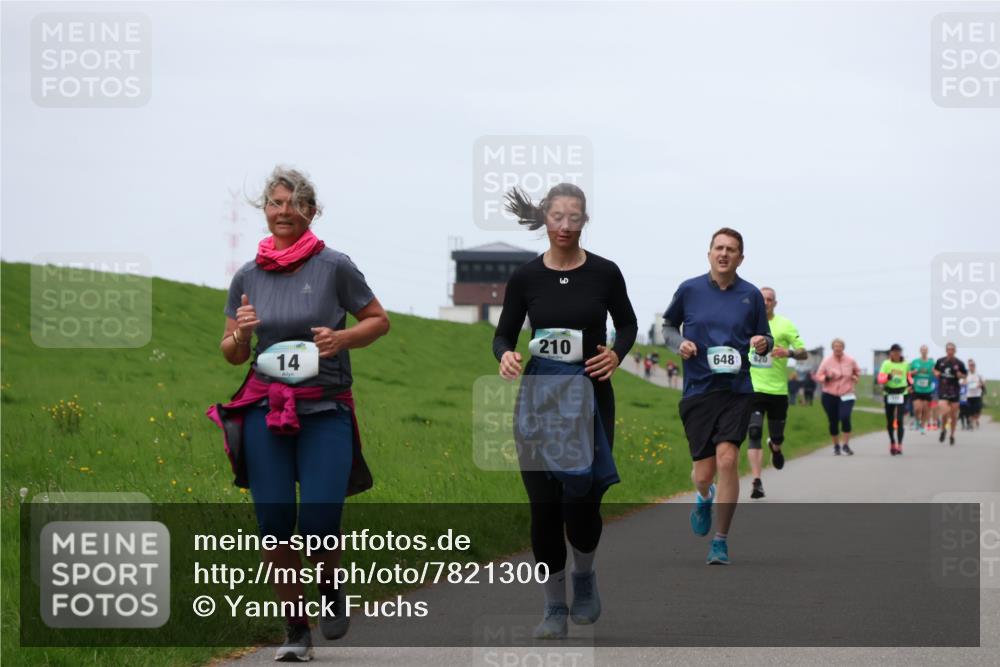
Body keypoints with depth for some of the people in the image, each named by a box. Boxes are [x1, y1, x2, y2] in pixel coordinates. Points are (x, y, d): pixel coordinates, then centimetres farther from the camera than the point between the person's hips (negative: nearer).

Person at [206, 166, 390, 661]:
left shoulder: (334, 267, -2)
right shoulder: (248, 277, 7)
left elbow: (379, 320, 7)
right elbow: (232, 355, 15)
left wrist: (341, 338, -11)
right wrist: (241, 332, -7)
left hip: (325, 412, -2)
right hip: (265, 411, 3)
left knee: (318, 527, -11)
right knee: (274, 524, -2)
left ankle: (330, 585, 23)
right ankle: (295, 630, 13)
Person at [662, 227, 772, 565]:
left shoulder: (751, 295, 4)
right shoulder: (689, 289, 3)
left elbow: (766, 338, 15)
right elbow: (668, 325, 17)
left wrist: (762, 343, -9)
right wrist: (680, 343, -4)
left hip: (737, 389, 0)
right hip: (698, 390, 0)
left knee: (727, 459, -17)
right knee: (703, 472, 0)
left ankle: (721, 541, -5)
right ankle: (704, 498, 40)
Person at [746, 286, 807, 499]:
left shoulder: (784, 325, 1)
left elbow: (804, 353, -2)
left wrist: (789, 352, -21)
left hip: (778, 389, 0)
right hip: (753, 388, 0)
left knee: (777, 437, 11)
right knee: (754, 433, -16)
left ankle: (775, 448, 50)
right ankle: (757, 482, -18)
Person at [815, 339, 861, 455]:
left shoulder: (850, 360, 1)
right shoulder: (826, 361, -2)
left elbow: (857, 371, 20)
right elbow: (818, 377, 0)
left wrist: (855, 378, 1)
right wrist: (827, 378, -18)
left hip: (846, 396, -1)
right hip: (829, 396, 1)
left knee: (845, 417, -21)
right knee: (833, 422, 5)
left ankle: (845, 444, -13)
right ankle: (836, 446, 22)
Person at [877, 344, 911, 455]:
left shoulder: (905, 365, 6)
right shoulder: (886, 364, 0)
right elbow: (880, 378, -11)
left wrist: (910, 383, 6)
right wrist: (887, 377, -30)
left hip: (902, 394, 0)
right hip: (889, 394, 0)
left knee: (900, 420, -12)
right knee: (890, 421, 9)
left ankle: (899, 445, -12)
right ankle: (892, 443, 27)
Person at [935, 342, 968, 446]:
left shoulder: (959, 363, -2)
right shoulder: (940, 361, 2)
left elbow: (965, 375, 8)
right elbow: (935, 370, 20)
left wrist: (960, 375, -14)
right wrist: (936, 373, -1)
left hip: (954, 390, 0)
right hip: (943, 390, 0)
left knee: (954, 415, 6)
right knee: (945, 412, -16)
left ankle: (952, 435, 24)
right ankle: (943, 430, 12)